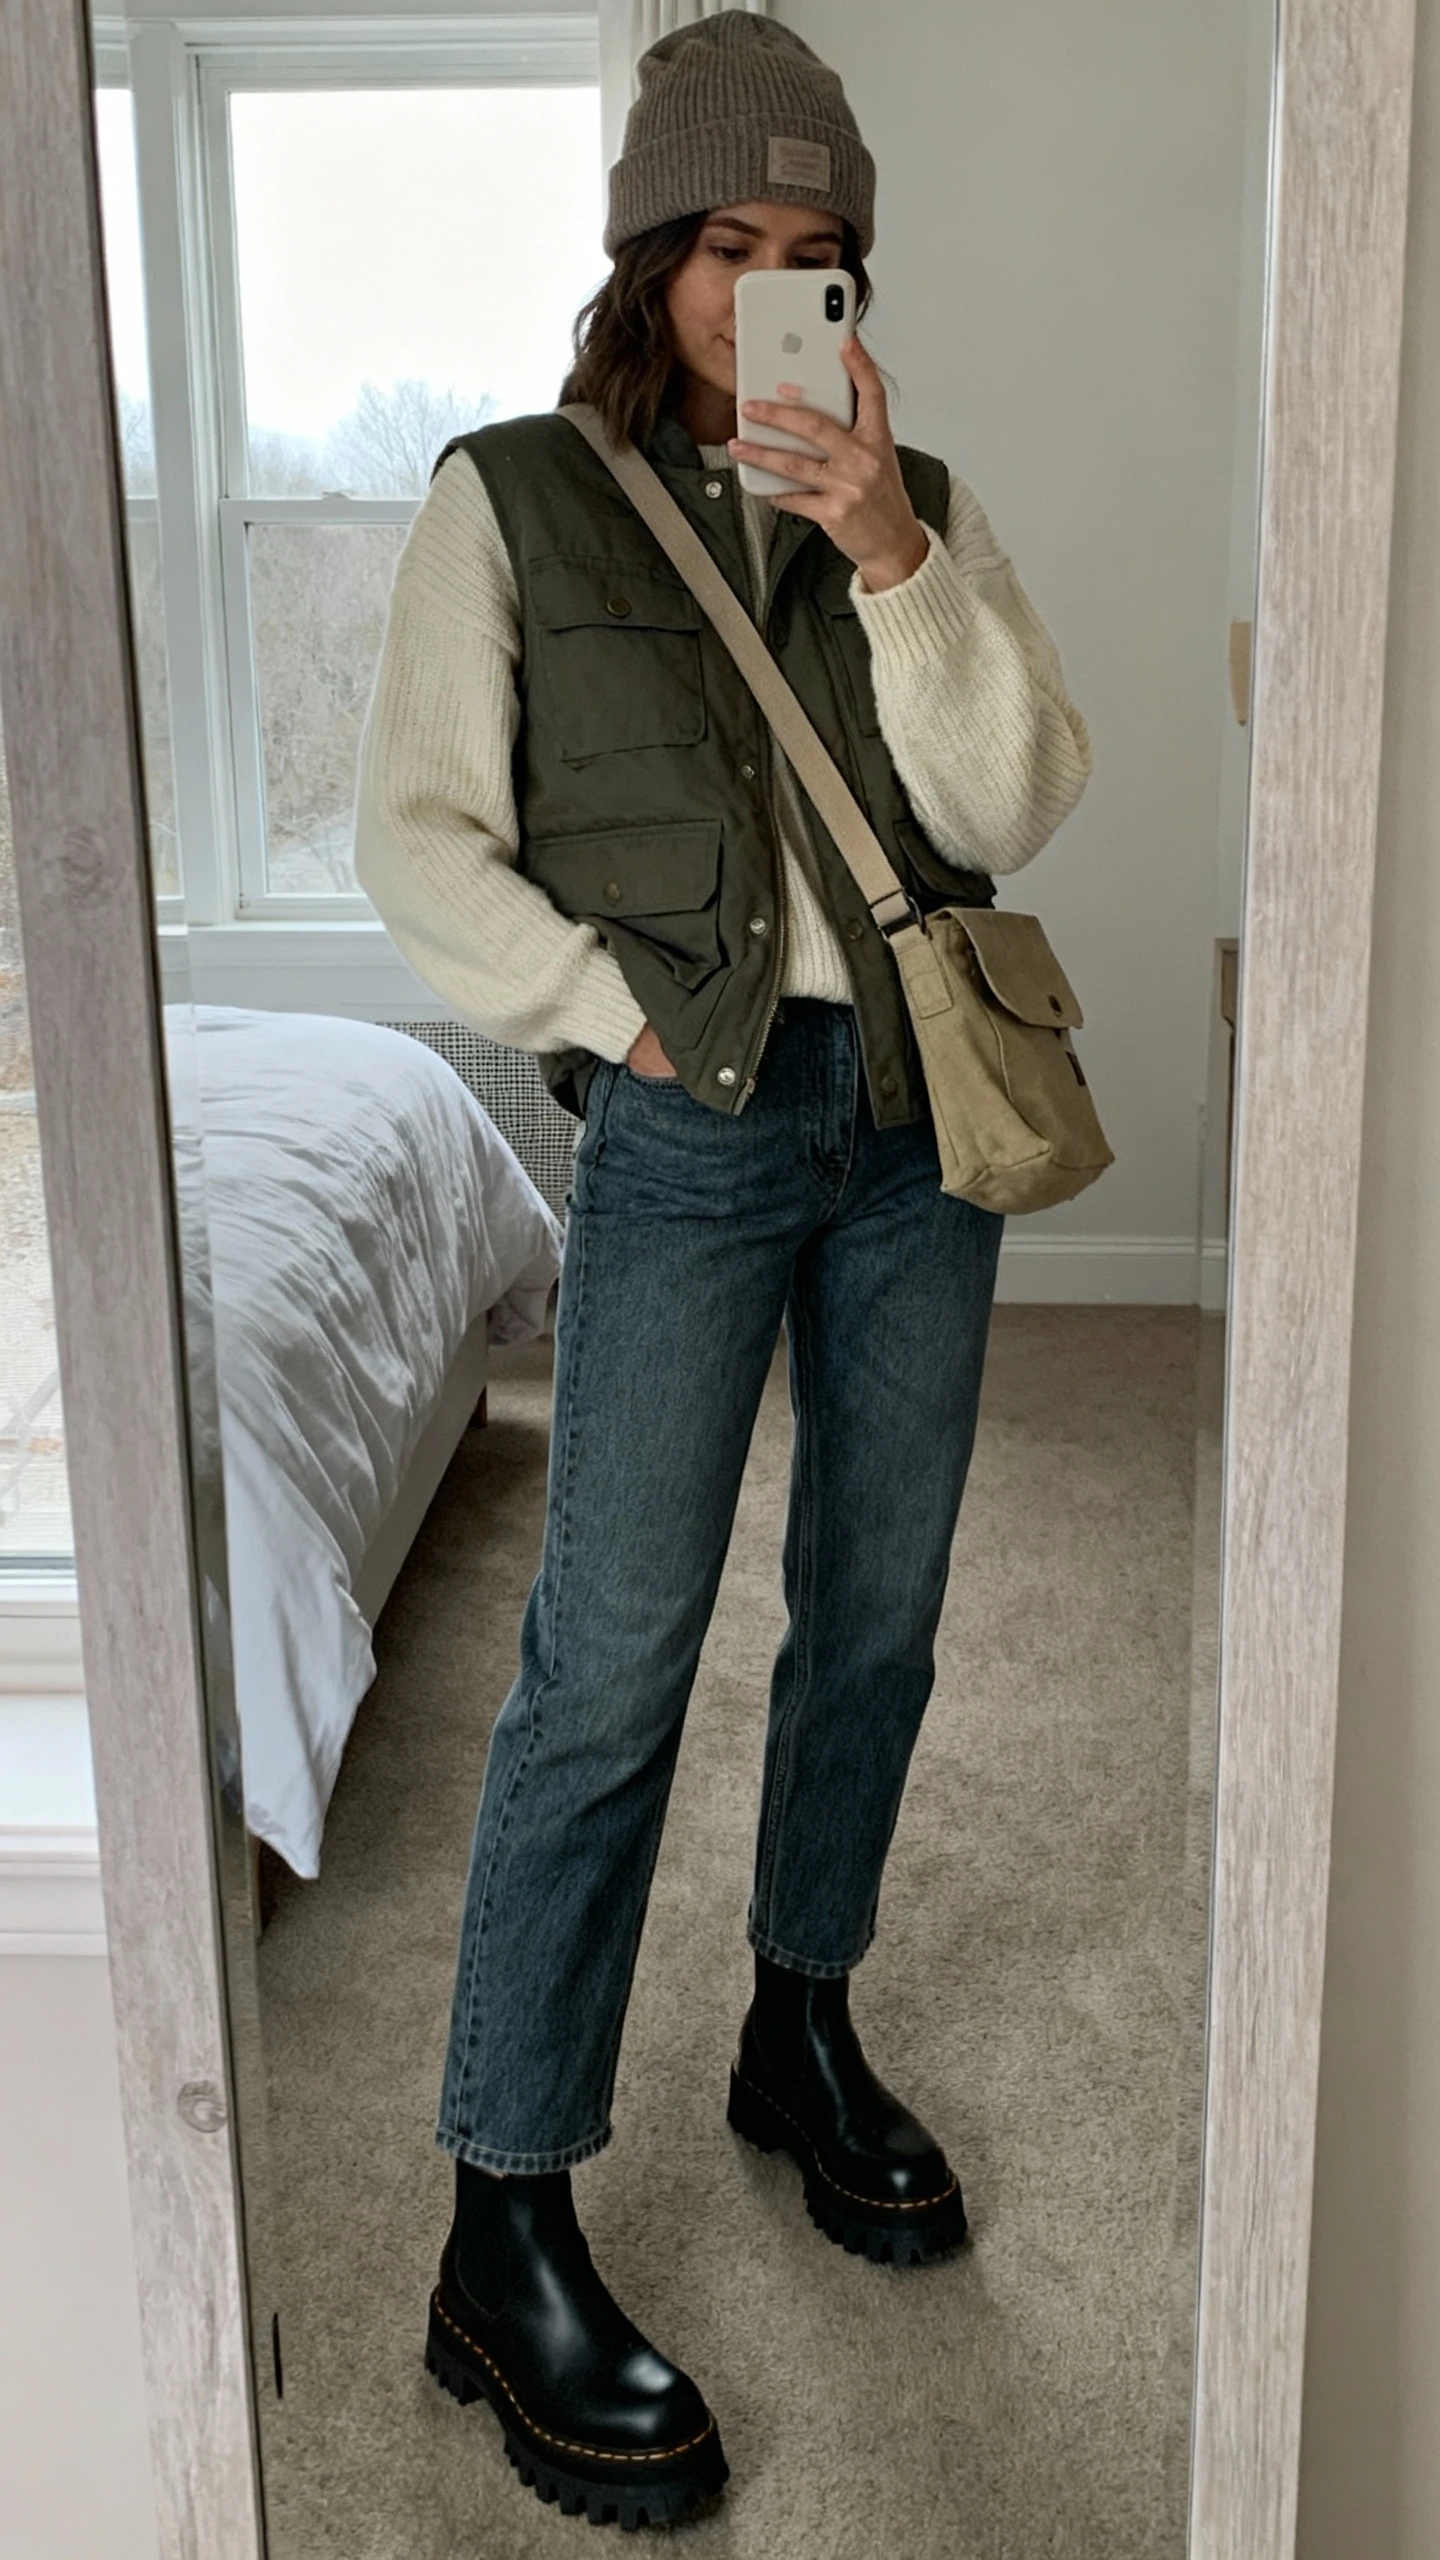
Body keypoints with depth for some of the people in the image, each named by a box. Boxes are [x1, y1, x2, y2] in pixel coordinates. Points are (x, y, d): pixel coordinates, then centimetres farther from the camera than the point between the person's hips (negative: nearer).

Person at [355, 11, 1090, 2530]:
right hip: (693, 1126, -4)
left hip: (917, 1103, 5)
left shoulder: (918, 502, 8)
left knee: (878, 1607, 12)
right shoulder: (515, 497, 0)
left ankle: (803, 2032, 34)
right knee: (612, 1664, -8)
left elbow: (1011, 811, -4)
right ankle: (506, 2234, 3)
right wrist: (620, 1011, -11)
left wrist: (895, 558, -15)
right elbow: (415, 834, -3)